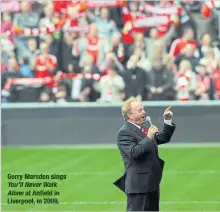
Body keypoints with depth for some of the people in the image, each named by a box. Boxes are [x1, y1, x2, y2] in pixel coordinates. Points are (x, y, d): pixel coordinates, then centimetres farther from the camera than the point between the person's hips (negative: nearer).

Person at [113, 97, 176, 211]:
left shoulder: (142, 129, 15)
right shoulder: (124, 132, -13)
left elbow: (163, 138, 24)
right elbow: (134, 152, -27)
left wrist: (168, 121, 12)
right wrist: (148, 137, -23)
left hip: (152, 184, 10)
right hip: (138, 185, -10)